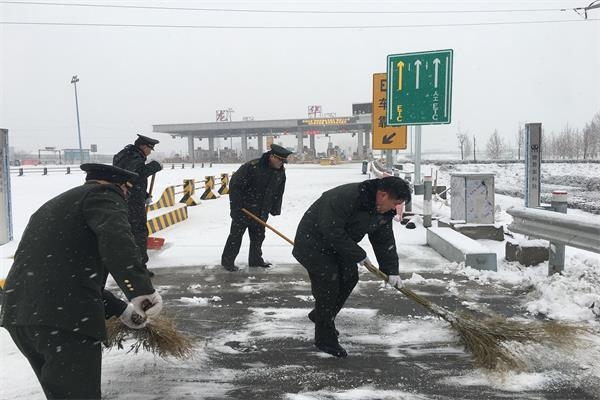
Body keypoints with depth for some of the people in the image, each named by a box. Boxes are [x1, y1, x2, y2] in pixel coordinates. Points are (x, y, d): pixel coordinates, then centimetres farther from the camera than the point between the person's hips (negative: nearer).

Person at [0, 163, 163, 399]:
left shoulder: (55, 205, 30)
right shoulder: (103, 194, 1)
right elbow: (115, 238, -22)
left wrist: (120, 309, 32)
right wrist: (142, 289, -28)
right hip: (65, 318, -9)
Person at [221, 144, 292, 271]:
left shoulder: (281, 172, -3)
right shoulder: (252, 166, -24)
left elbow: (279, 192, 11)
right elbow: (235, 184, -19)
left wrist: (275, 209, 10)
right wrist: (237, 206, -18)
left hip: (262, 212, 6)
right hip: (243, 208, -6)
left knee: (258, 236, 14)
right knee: (236, 235, 2)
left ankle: (255, 260, 29)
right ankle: (227, 261, 13)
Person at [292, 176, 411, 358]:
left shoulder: (383, 211, -6)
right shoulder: (345, 197, -35)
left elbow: (385, 241, 3)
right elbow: (332, 231, -34)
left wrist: (392, 271, -3)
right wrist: (358, 255, -26)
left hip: (340, 244, 9)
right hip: (314, 242, -9)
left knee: (350, 277, 9)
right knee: (328, 285, -11)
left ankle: (320, 316, 29)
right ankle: (325, 338, 3)